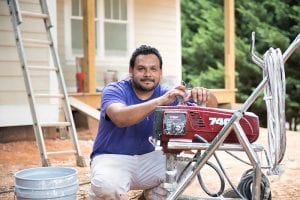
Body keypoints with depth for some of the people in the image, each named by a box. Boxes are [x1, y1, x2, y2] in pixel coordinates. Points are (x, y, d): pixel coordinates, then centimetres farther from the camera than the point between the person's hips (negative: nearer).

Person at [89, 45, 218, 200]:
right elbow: (120, 118, -35)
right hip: (111, 157, -4)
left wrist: (203, 95, -31)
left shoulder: (167, 94, -1)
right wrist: (160, 101, -44)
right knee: (107, 186, -34)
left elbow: (212, 106, -6)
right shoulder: (114, 90, -12)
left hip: (147, 157, 5)